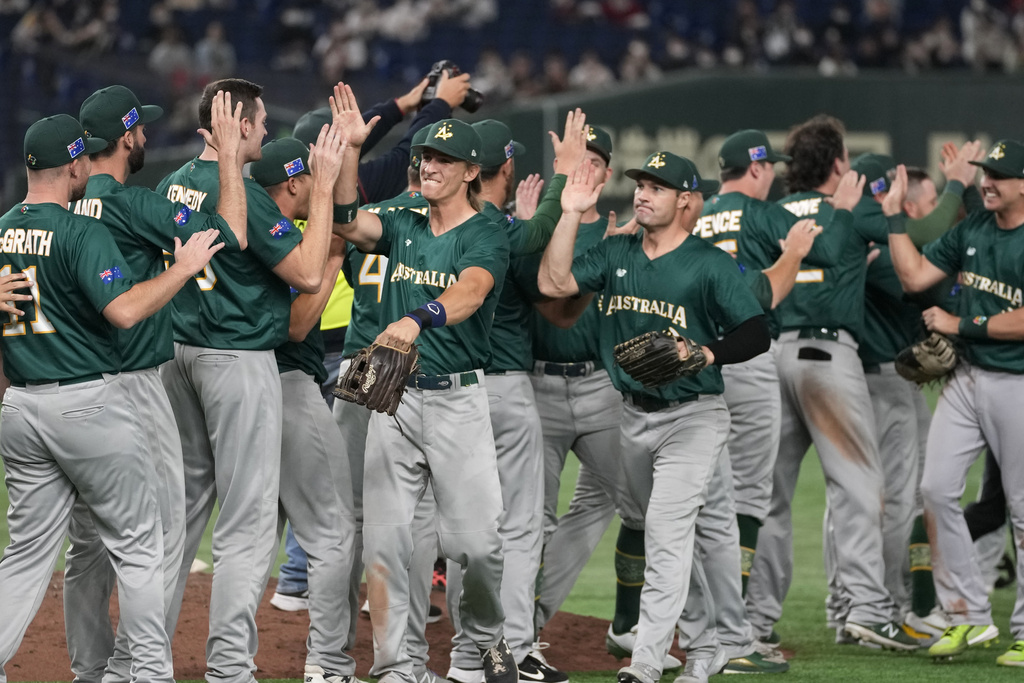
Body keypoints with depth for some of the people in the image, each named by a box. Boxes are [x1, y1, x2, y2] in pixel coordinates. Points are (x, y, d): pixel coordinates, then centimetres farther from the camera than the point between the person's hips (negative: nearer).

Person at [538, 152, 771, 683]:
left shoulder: (711, 264, -8)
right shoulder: (615, 254, 7)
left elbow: (756, 335, -12)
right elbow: (553, 283, -5)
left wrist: (707, 353, -28)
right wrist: (570, 215, -9)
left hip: (692, 415, -6)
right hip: (635, 415, 6)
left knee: (666, 534, -16)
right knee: (665, 535, 14)